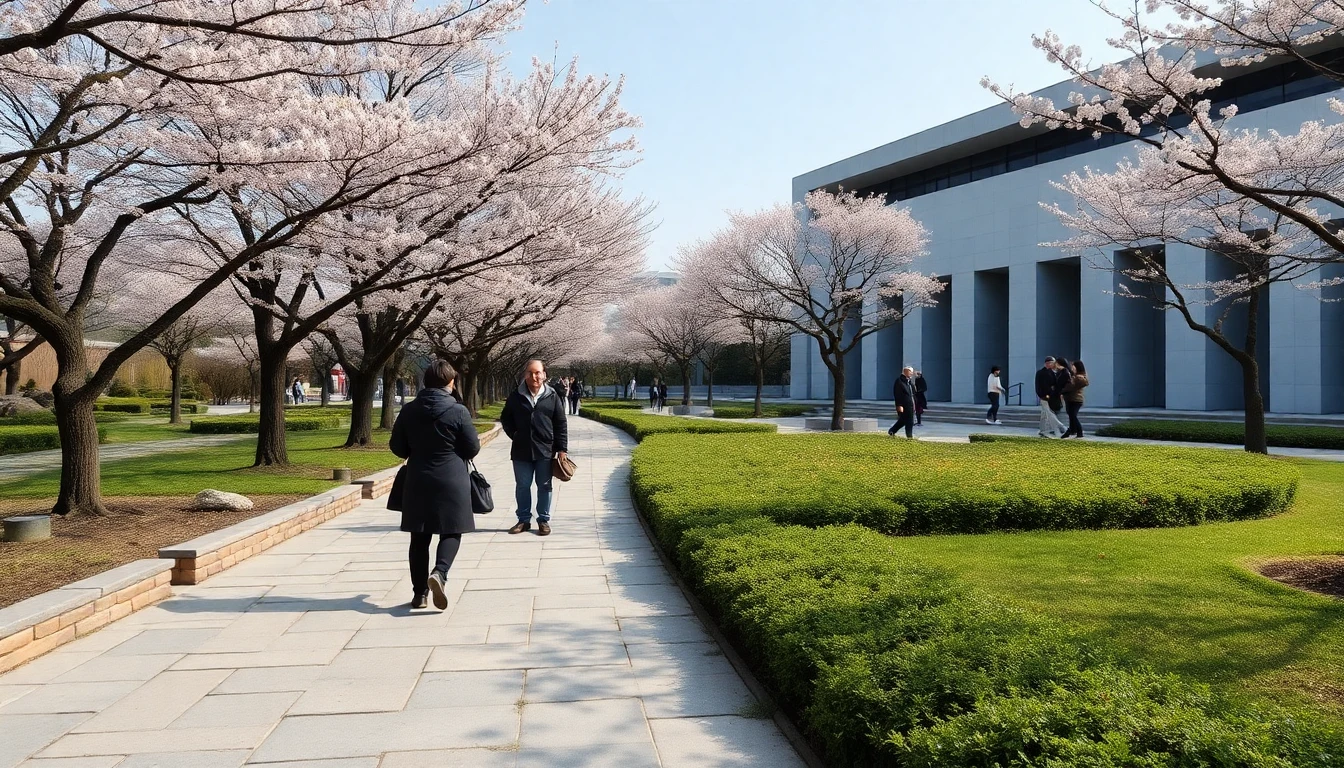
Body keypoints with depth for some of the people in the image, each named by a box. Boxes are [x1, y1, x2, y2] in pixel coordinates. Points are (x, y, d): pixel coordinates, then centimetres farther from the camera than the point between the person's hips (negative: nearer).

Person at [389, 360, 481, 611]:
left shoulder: (409, 410, 1)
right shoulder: (458, 411, -11)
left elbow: (397, 447, 7)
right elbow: (473, 448, -6)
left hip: (417, 482, 4)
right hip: (451, 482, -3)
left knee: (420, 538, 10)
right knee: (451, 533, 7)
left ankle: (420, 593, 14)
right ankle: (439, 572, -18)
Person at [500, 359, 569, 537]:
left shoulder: (552, 396, -2)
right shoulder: (515, 396, 0)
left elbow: (561, 424, 0)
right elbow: (505, 418, 13)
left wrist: (562, 448, -4)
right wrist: (514, 434, -1)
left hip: (545, 450, -1)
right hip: (521, 451, 1)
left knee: (544, 486, 8)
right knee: (522, 486, 9)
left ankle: (544, 520, 18)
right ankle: (524, 520, 21)